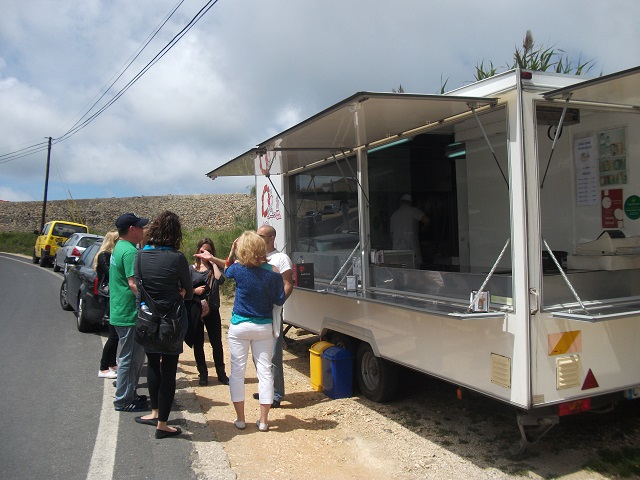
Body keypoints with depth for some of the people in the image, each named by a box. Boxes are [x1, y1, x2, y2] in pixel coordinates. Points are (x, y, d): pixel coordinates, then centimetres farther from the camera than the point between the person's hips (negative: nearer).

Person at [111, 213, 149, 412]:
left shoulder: (119, 247, 13)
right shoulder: (130, 251, -19)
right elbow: (133, 284, -25)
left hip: (120, 312, 10)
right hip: (130, 314, -10)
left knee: (133, 357, 20)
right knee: (129, 358, 1)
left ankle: (128, 394, 30)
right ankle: (124, 401, 11)